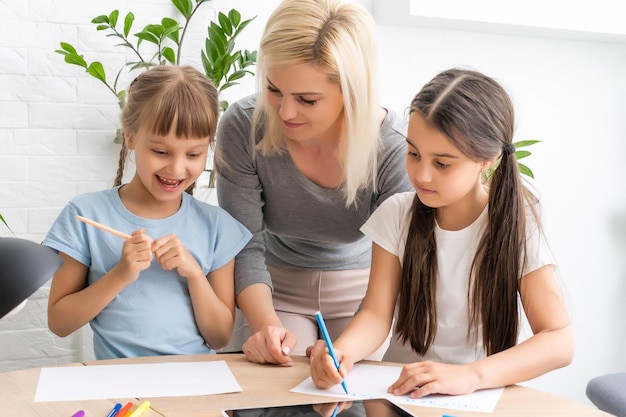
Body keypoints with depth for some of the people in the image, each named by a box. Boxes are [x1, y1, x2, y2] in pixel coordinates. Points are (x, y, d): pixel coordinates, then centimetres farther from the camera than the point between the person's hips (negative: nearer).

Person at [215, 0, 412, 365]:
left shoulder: (396, 148, -26)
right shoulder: (243, 128, -23)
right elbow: (245, 245, -16)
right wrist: (265, 323, -33)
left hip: (362, 291, 0)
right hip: (278, 289, 1)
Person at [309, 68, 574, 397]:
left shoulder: (516, 222, -10)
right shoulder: (397, 214, -2)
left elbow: (559, 341, -16)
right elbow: (376, 314, -5)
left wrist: (471, 375, -32)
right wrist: (342, 350, -28)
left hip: (481, 392, 0)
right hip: (401, 387, 1)